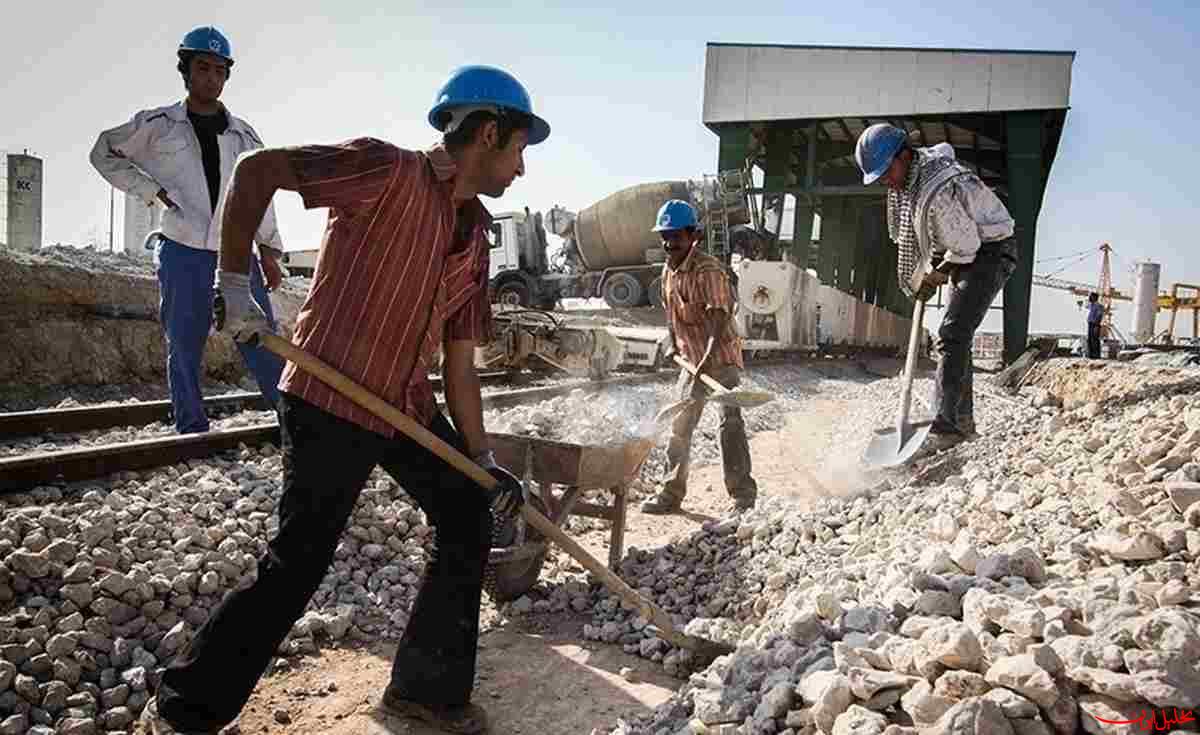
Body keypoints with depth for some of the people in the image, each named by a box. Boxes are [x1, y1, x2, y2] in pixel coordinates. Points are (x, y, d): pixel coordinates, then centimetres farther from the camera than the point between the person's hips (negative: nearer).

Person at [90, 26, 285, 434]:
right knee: (184, 350, 4)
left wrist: (269, 251, 8)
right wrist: (151, 190, 1)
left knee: (262, 344, -1)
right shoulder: (157, 124, 5)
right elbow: (104, 153, 14)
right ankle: (193, 433, 13)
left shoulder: (243, 134, 11)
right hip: (183, 256, -1)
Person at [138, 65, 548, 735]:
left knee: (471, 519, 10)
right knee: (298, 564, -5)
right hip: (328, 402, -8)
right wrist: (234, 284, -16)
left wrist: (483, 459, 6)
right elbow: (257, 169, -13)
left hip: (409, 405, 8)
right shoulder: (389, 171, -12)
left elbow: (459, 362, 9)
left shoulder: (475, 238, 10)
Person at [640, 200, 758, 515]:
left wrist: (708, 358, -38)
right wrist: (672, 344, 10)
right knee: (680, 425, 9)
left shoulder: (709, 270, -19)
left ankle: (743, 495, -3)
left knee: (730, 423, -11)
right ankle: (672, 492, 19)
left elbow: (719, 317, -28)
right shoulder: (668, 271, 6)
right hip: (690, 359, 8)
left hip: (721, 357, -8)